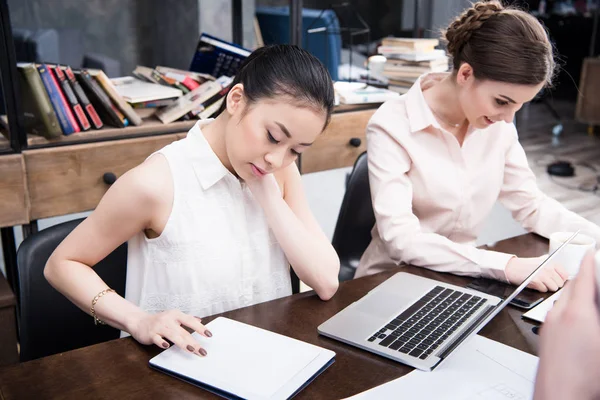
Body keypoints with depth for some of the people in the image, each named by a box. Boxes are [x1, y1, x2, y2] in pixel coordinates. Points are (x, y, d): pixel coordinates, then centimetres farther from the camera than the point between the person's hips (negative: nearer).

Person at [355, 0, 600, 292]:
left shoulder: (498, 125, -3)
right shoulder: (391, 128, -21)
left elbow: (531, 204, 6)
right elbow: (400, 239, -27)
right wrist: (506, 266, -33)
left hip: (461, 280, 6)